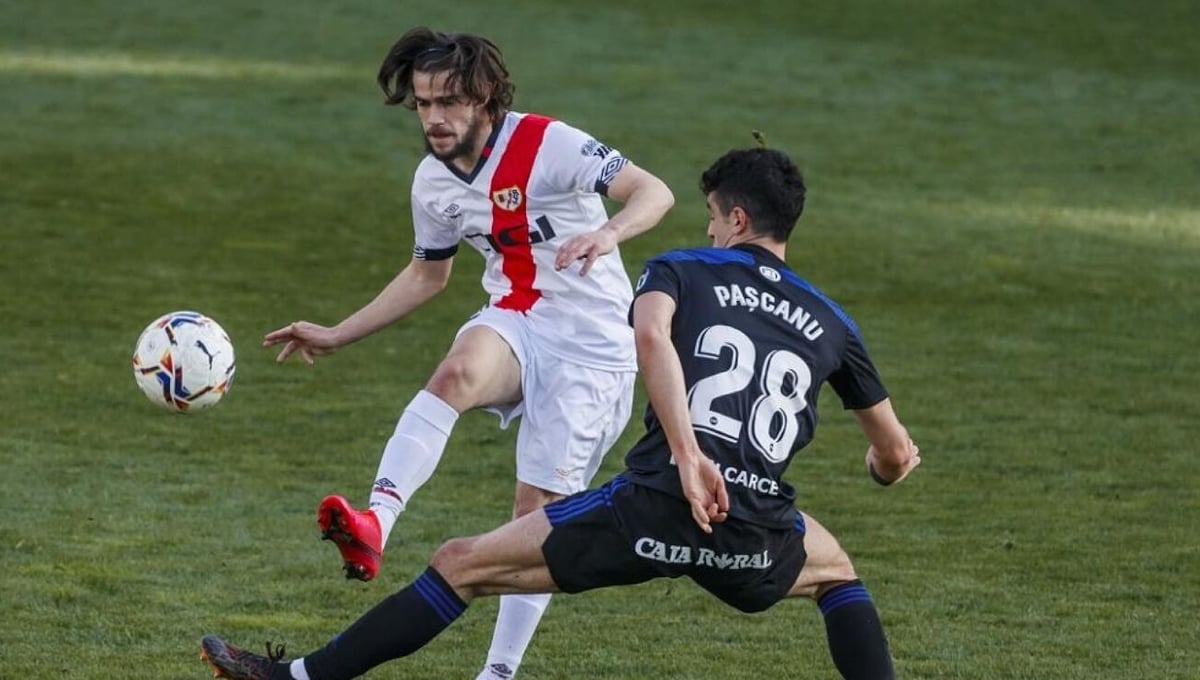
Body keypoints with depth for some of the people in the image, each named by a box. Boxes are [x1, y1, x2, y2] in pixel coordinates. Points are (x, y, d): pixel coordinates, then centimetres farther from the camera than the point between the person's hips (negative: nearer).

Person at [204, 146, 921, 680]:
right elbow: (896, 454, 28)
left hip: (652, 506, -3)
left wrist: (687, 454, -22)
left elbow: (652, 333, -15)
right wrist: (887, 465, 54)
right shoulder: (831, 323, 20)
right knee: (837, 571, 37)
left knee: (461, 564, 10)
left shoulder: (680, 271, 11)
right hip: (753, 538, 3)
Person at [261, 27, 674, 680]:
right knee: (457, 372, -32)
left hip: (591, 349, -4)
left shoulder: (547, 144, -16)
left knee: (538, 509, -5)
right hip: (514, 326, 4)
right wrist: (337, 335, 18)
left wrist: (608, 233, -44)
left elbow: (654, 192, -22)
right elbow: (427, 274, 21)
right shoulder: (434, 182, 3)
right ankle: (373, 525, -49)